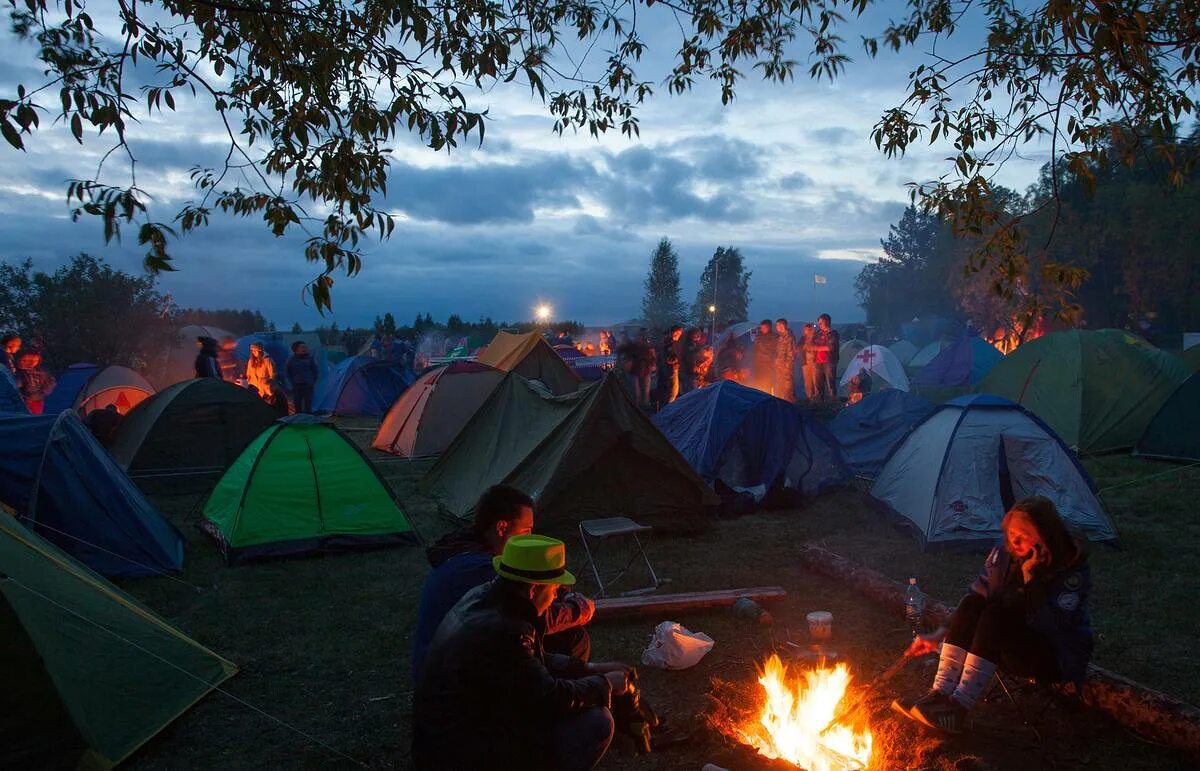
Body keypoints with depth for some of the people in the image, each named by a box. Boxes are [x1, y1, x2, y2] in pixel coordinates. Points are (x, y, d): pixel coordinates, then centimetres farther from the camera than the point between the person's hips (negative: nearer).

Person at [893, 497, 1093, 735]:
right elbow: (976, 600, 2)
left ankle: (958, 708, -34)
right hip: (1010, 648, 6)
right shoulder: (1004, 554, -5)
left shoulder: (1073, 570, -20)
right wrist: (939, 636, -6)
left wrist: (1031, 576, -34)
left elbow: (1048, 627, -30)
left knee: (998, 612, -31)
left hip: (1059, 658, -5)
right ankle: (940, 695, -29)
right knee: (972, 604, -22)